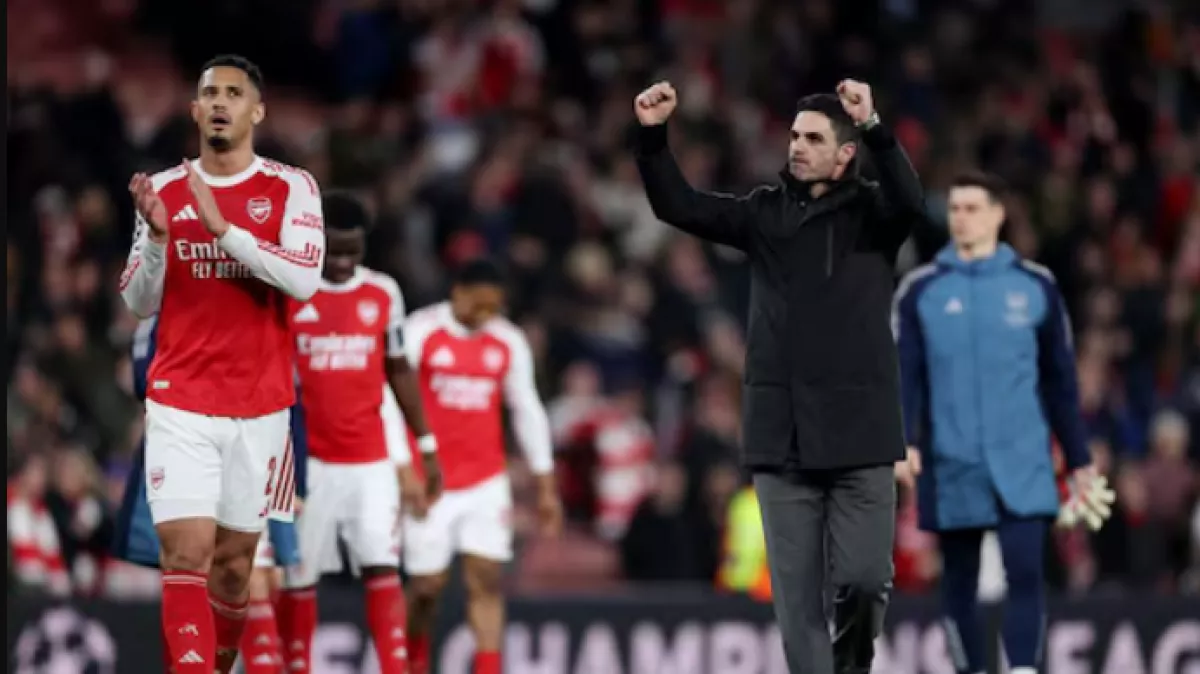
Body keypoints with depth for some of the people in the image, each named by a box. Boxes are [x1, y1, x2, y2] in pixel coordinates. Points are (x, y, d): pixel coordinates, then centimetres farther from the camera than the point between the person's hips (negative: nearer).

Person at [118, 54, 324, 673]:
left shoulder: (290, 188, -1)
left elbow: (304, 279, -15)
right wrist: (157, 237, -12)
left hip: (259, 406, 0)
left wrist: (223, 227, -21)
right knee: (185, 555, -14)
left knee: (233, 562, 7)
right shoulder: (163, 190, 6)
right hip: (179, 404, 0)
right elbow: (138, 303, 7)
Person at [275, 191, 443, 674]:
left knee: (383, 570, -7)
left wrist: (427, 446, 16)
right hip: (309, 460, -2)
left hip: (371, 461, 2)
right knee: (299, 577, 3)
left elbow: (399, 372, 15)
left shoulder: (383, 294, 6)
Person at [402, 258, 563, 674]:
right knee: (427, 584, 1)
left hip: (486, 481, 3)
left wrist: (545, 486, 12)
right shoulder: (419, 332, -8)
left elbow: (528, 411, 12)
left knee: (487, 577, -8)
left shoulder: (509, 342, 5)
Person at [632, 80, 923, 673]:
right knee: (796, 592, 1)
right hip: (780, 436, 2)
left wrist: (873, 128, -35)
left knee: (863, 578, -5)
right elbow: (678, 206, 2)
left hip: (858, 433, -2)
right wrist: (652, 137, -14)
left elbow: (911, 201, -21)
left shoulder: (871, 212, 1)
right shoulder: (765, 213, 8)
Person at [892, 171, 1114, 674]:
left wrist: (1079, 461, 11)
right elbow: (904, 374, 0)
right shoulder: (920, 290, 5)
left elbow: (1060, 381, 11)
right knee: (960, 584, 6)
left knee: (1025, 573, -13)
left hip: (1022, 467, -1)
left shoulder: (1035, 286, 7)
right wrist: (904, 441, -15)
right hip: (952, 470, 1)